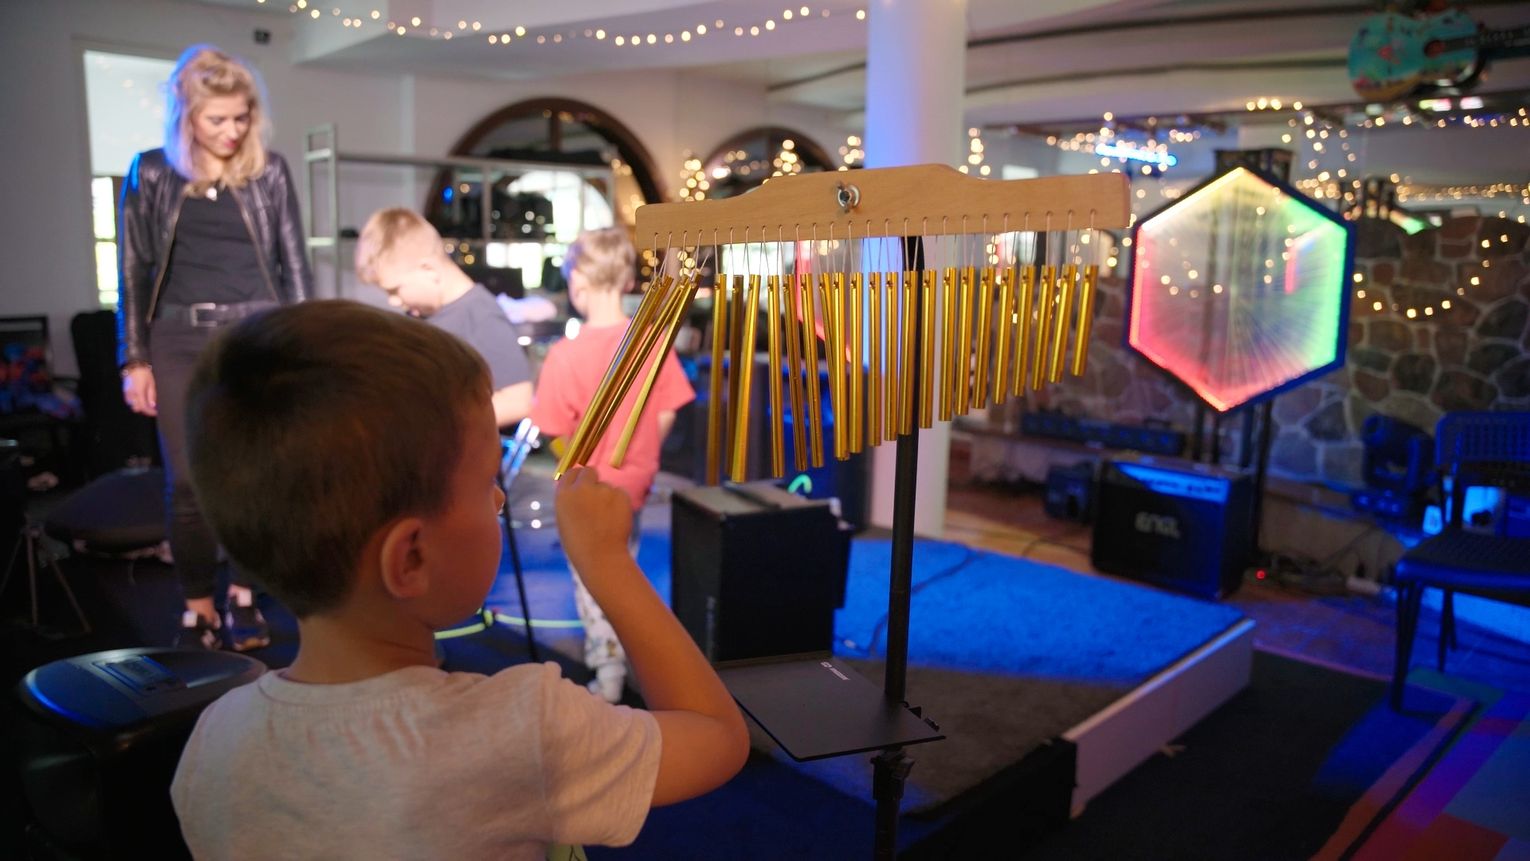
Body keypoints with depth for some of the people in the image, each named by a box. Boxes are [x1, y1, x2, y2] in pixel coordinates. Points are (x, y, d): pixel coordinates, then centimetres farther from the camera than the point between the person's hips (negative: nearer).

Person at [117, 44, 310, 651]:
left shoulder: (269, 172, 3)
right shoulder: (151, 173, 3)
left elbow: (293, 264, 6)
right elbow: (134, 271, 5)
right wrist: (134, 359, 1)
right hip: (179, 340, 0)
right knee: (188, 480, 1)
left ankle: (241, 594, 19)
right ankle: (198, 604, 14)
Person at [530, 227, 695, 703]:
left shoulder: (566, 353, -22)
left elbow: (557, 436, -17)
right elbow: (666, 417, -2)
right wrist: (638, 458, 12)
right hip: (631, 486, 5)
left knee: (593, 589, 12)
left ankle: (608, 681, 22)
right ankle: (618, 662, 38)